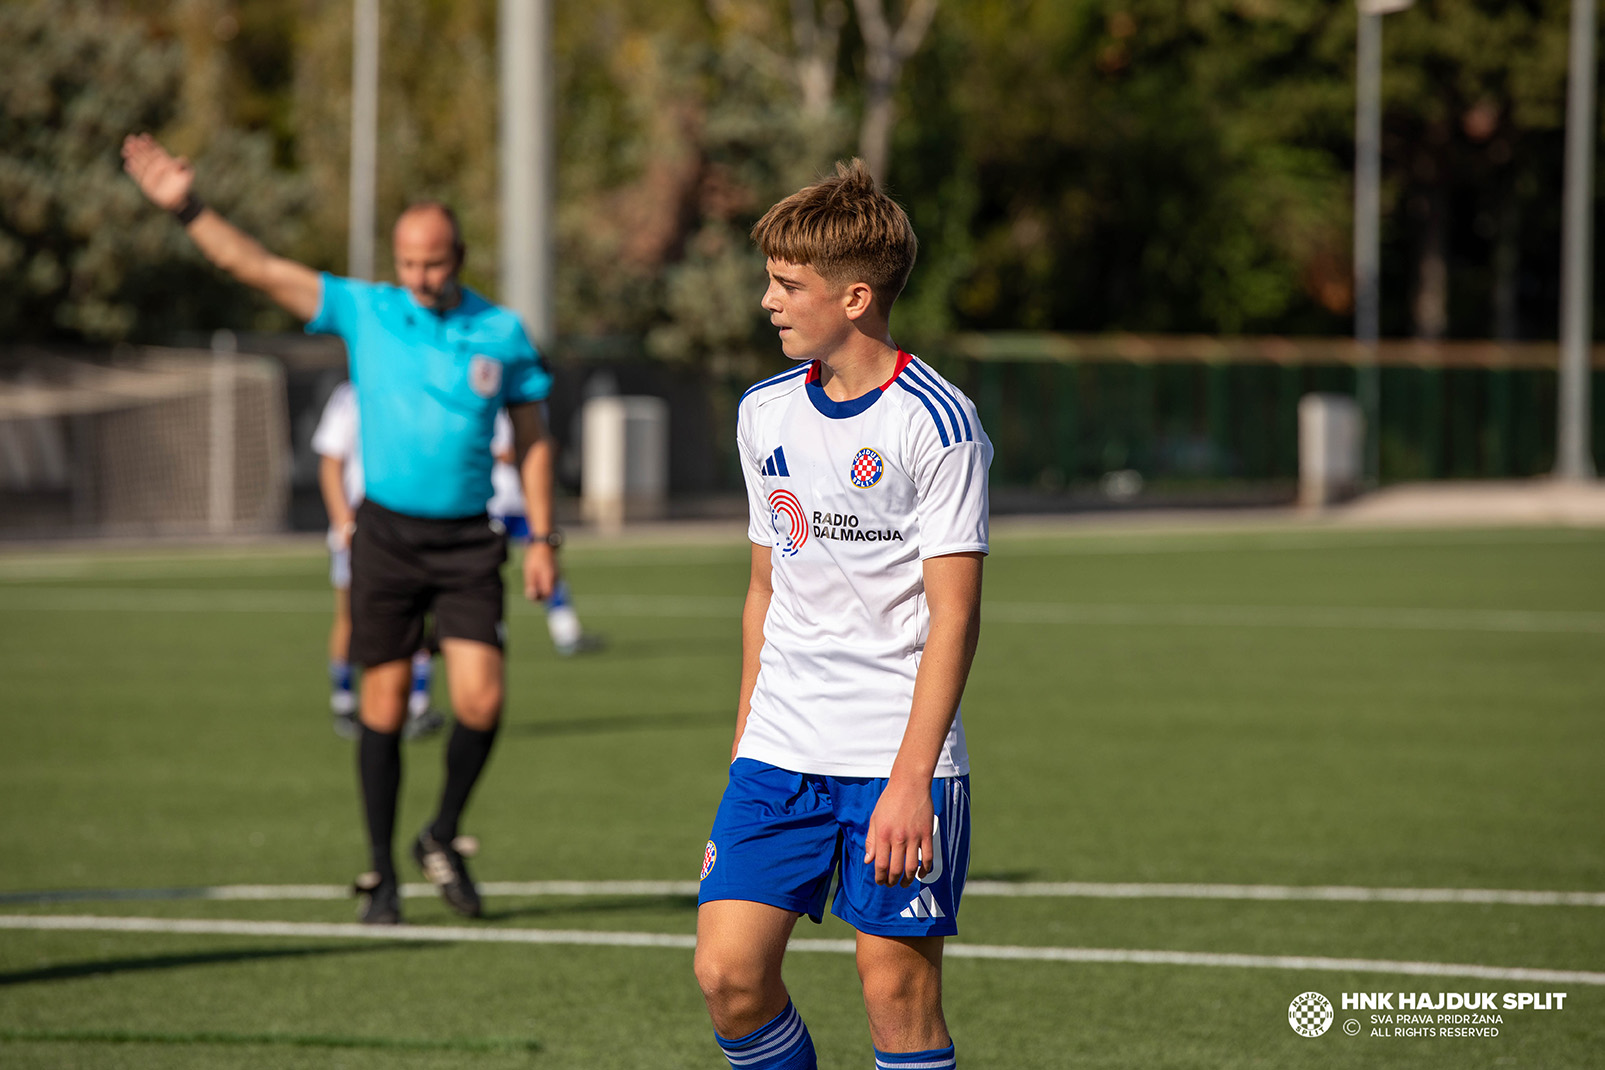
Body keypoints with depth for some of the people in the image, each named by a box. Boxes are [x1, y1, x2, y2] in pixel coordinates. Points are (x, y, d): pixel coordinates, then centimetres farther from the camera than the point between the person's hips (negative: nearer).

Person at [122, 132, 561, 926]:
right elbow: (256, 268, -6)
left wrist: (542, 540, 5)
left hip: (467, 541, 0)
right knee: (384, 703, 1)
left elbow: (532, 439, 10)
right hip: (387, 533, 0)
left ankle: (442, 838, 14)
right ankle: (381, 874, 12)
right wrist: (187, 209, -17)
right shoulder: (363, 312, 0)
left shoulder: (502, 333, 3)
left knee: (481, 699, -12)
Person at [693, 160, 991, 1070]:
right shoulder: (765, 413, 10)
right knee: (729, 971, -5)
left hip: (901, 756, -6)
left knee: (898, 987, -4)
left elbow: (953, 615, -13)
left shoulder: (935, 422, -10)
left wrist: (909, 779, -19)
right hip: (780, 753, 6)